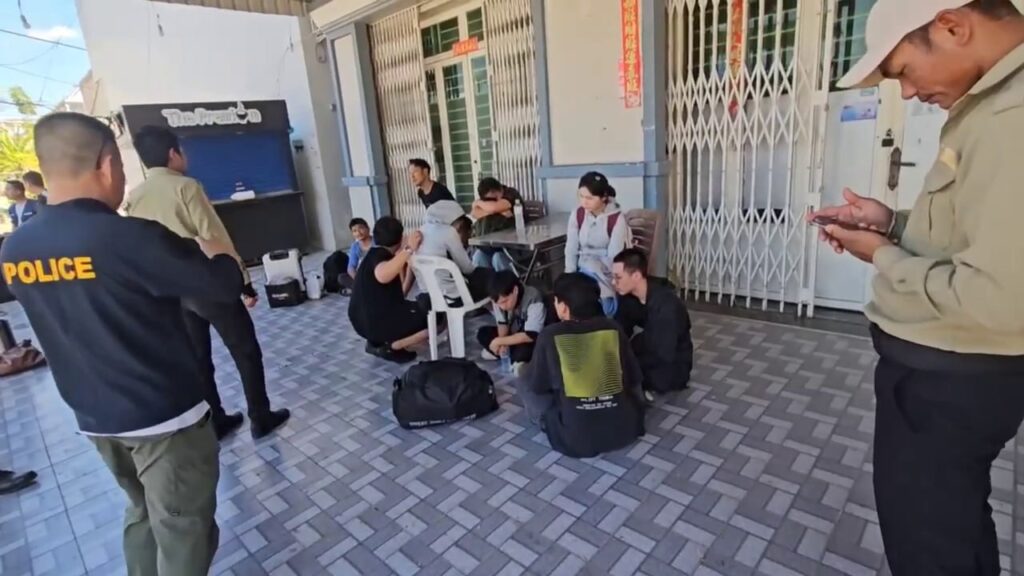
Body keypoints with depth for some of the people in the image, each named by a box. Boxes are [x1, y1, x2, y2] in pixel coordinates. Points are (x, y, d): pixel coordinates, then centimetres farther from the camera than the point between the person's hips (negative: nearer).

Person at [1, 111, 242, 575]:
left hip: (95, 419, 7)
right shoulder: (131, 238, -25)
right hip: (165, 416, -7)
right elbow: (226, 284, -20)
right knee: (183, 531, 9)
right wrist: (215, 251, 2)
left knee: (143, 512, 27)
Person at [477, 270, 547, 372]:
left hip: (535, 341, -6)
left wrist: (499, 341, -30)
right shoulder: (500, 300, -14)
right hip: (513, 335, 7)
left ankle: (519, 360, -9)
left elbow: (530, 336, -35)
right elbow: (502, 324, -2)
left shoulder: (534, 300, -32)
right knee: (482, 333, -11)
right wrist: (502, 343, -22)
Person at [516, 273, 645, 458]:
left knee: (523, 382, 14)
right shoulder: (613, 328, -3)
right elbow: (634, 379, 9)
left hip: (576, 438, -4)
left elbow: (538, 386, 2)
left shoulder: (550, 335, -11)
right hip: (624, 430, 5)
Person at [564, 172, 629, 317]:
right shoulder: (577, 215, -2)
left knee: (590, 268, -36)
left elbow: (614, 257, -17)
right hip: (585, 270, 4)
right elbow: (571, 251, -3)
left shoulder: (616, 219, -14)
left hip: (608, 273, -4)